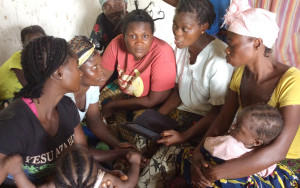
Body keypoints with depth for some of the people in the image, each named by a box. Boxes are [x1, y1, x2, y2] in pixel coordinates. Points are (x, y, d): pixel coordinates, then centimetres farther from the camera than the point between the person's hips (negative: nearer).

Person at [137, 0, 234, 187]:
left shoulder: (219, 58, -25)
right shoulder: (182, 46, -3)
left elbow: (219, 111, -18)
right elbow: (178, 90, 8)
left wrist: (184, 136, -24)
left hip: (207, 121, -7)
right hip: (182, 110, 7)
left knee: (165, 156, -22)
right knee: (141, 140, -7)